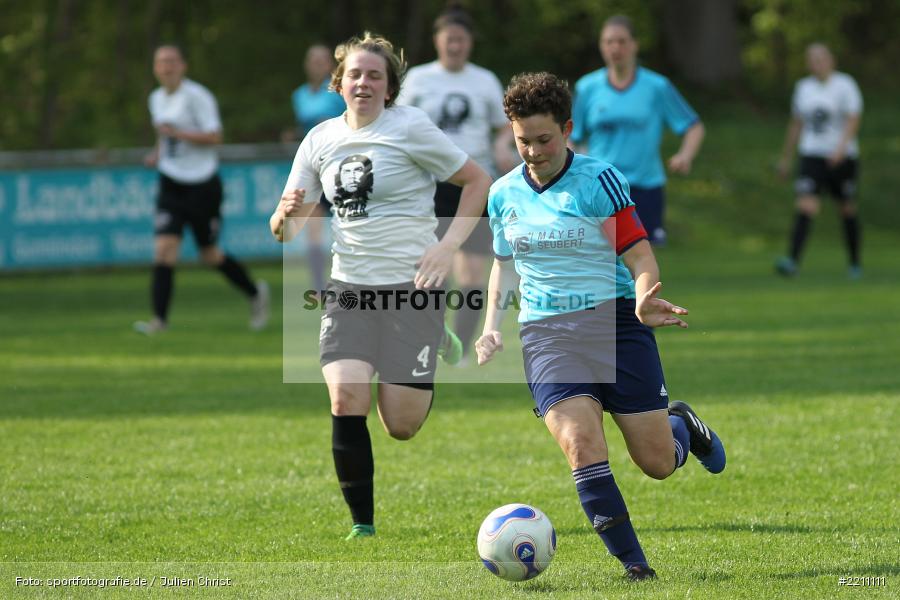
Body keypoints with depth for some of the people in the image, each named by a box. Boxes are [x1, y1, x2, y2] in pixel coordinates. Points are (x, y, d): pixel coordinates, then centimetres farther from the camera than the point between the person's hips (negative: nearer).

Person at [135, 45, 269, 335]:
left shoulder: (197, 96, -12)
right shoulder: (156, 99, 10)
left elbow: (214, 136, -18)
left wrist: (178, 133, -26)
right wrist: (157, 154, 7)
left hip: (202, 186, -5)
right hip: (171, 185, 5)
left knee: (210, 255, 6)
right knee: (163, 249, -12)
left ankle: (255, 293, 31)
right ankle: (159, 318, -15)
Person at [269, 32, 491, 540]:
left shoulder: (410, 127, -7)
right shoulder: (321, 140, 6)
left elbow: (479, 182, -1)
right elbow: (289, 228, 12)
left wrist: (448, 246, -11)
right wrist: (285, 217, -13)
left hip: (412, 287, -3)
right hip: (350, 288, 3)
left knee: (401, 427, -1)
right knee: (345, 399, -17)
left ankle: (436, 346, 32)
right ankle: (362, 525, -3)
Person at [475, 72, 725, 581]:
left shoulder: (600, 180, -6)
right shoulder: (504, 194, 9)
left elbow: (641, 258, -9)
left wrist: (644, 300, -29)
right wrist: (493, 326, 11)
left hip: (615, 323, -3)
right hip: (547, 334, 3)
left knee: (658, 462, -1)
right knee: (581, 442, -22)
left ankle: (683, 426, 38)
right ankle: (634, 564, -14)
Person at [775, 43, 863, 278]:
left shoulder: (845, 85, -6)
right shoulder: (803, 87, 8)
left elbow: (853, 120, -14)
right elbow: (795, 124, 16)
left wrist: (841, 147, -29)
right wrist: (785, 158, 18)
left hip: (842, 158, -2)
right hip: (812, 155, 2)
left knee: (847, 210, 9)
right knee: (805, 208, -15)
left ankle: (855, 264, 26)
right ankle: (792, 261, -27)